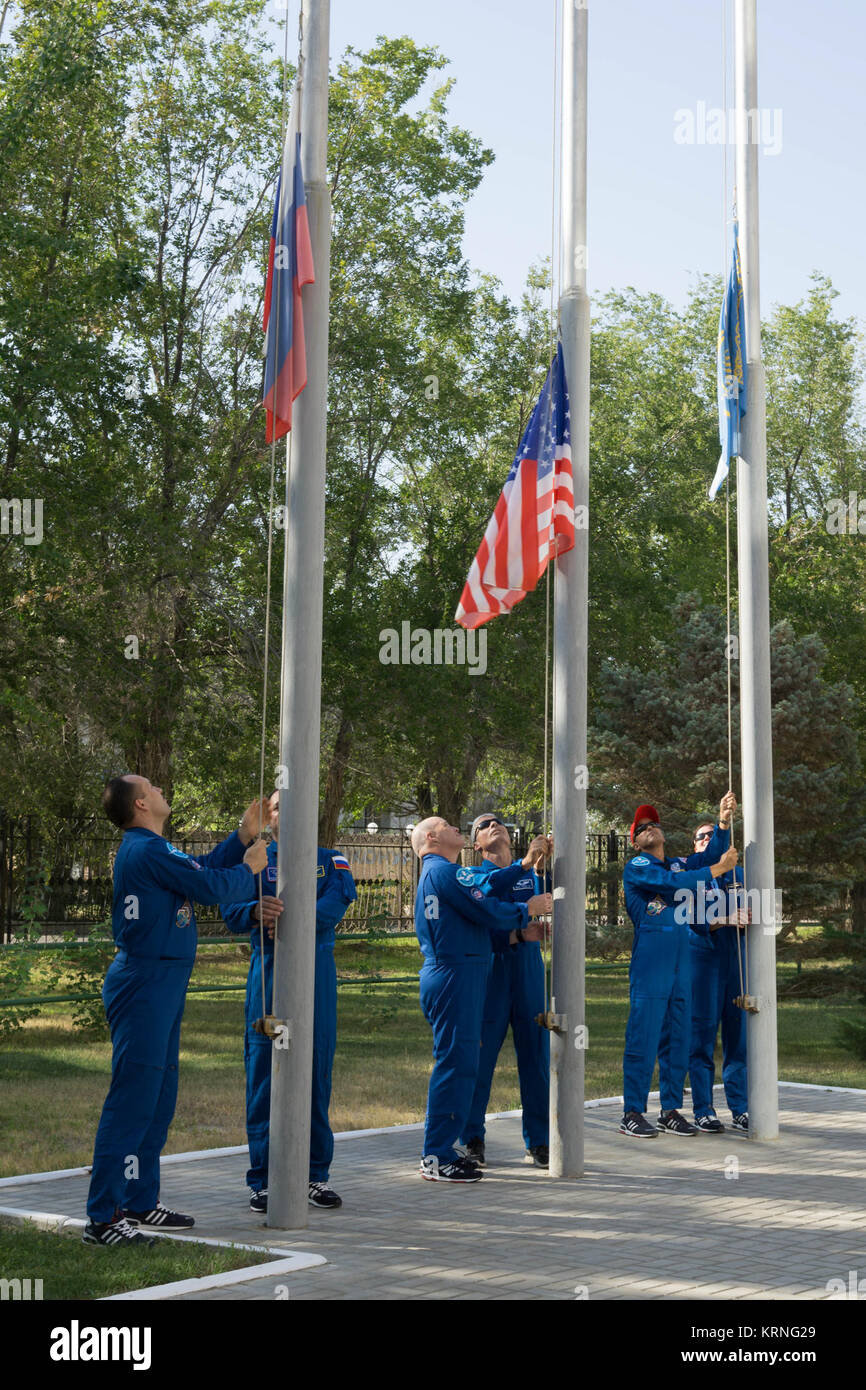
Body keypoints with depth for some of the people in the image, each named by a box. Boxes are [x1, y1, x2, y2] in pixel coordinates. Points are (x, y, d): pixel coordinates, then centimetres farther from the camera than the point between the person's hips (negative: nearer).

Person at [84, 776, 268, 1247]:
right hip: (145, 984, -11)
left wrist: (243, 837, 20)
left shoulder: (153, 849, 16)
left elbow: (204, 867, 25)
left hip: (161, 986, 11)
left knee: (159, 1096, 16)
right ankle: (103, 1218, -7)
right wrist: (248, 868, 2)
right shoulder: (146, 851, -17)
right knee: (132, 1099, -10)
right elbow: (212, 886, -15)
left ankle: (140, 1200, 25)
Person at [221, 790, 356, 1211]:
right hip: (266, 972, -1)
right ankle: (262, 1180, 7)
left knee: (316, 1070, 5)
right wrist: (255, 911, -31)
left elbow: (337, 901, -9)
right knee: (263, 1074, -1)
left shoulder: (330, 860, 11)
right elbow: (229, 907, -8)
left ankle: (317, 1175, 16)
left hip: (317, 974, 1)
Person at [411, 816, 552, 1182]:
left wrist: (518, 933, 14)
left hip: (447, 976, 11)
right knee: (456, 1062, -9)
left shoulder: (435, 874, 23)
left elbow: (472, 926, 21)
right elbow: (487, 910, -17)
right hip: (455, 977, -11)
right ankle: (437, 1158, -6)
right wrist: (527, 910, -1)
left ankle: (439, 1151, 18)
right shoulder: (443, 871, -10)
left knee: (455, 1062, 13)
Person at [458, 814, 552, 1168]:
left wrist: (545, 868, -24)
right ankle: (473, 1141, 11)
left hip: (528, 969, 2)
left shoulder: (532, 874, 14)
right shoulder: (470, 874, 7)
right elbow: (486, 887, -17)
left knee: (536, 1053, 3)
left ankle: (538, 1142, 12)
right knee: (479, 1054, -1)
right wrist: (525, 863, -27)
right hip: (487, 968, -2)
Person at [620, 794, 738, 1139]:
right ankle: (632, 1114, -3)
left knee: (677, 1038, 8)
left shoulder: (678, 864, 19)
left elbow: (711, 855, 9)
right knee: (643, 1036, -7)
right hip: (649, 961, -7)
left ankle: (671, 1112, 15)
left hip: (680, 961, 7)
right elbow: (676, 886, -15)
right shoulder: (637, 866, -1)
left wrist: (723, 822, -5)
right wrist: (717, 869, -10)